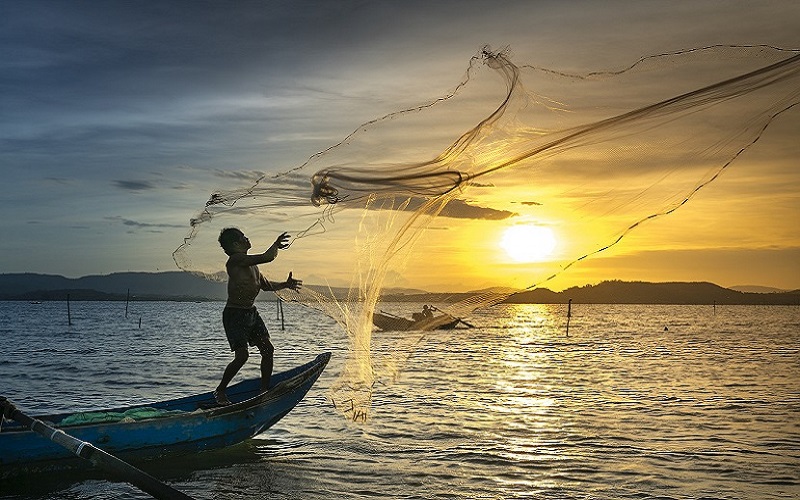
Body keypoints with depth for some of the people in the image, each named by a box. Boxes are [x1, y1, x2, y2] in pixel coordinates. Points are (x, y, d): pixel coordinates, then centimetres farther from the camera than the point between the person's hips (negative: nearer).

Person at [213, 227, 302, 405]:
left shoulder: (252, 264, 13)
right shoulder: (236, 259, -17)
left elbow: (265, 285, 27)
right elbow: (268, 257, -23)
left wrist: (285, 285, 16)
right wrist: (277, 244, -6)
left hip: (251, 312, 9)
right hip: (235, 314, -9)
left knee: (268, 350, 6)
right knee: (242, 355, -15)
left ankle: (265, 390, 18)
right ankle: (220, 391, 4)